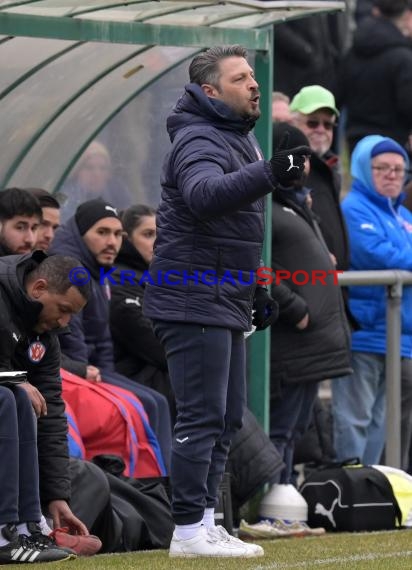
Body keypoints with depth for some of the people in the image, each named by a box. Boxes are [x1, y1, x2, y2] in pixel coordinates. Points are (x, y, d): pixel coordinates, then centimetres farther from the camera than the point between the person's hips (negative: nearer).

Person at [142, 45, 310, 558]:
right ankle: (189, 531, -9)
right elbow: (204, 195, -38)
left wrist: (255, 290, 24)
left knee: (227, 418, 13)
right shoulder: (200, 141, -15)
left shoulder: (240, 138, 18)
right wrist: (268, 174, -52)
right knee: (203, 418, -11)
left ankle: (205, 523, 18)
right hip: (194, 302, -10)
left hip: (225, 305, 10)